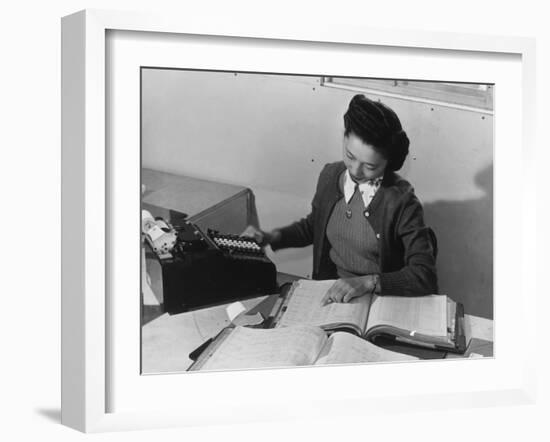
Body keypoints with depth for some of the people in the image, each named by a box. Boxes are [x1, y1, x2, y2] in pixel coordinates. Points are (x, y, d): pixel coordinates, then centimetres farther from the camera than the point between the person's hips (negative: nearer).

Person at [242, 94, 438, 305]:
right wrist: (272, 237, 5)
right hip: (328, 291, 4)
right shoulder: (330, 175, 0)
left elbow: (425, 276, -21)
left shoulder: (401, 201, -17)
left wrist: (369, 282, -32)